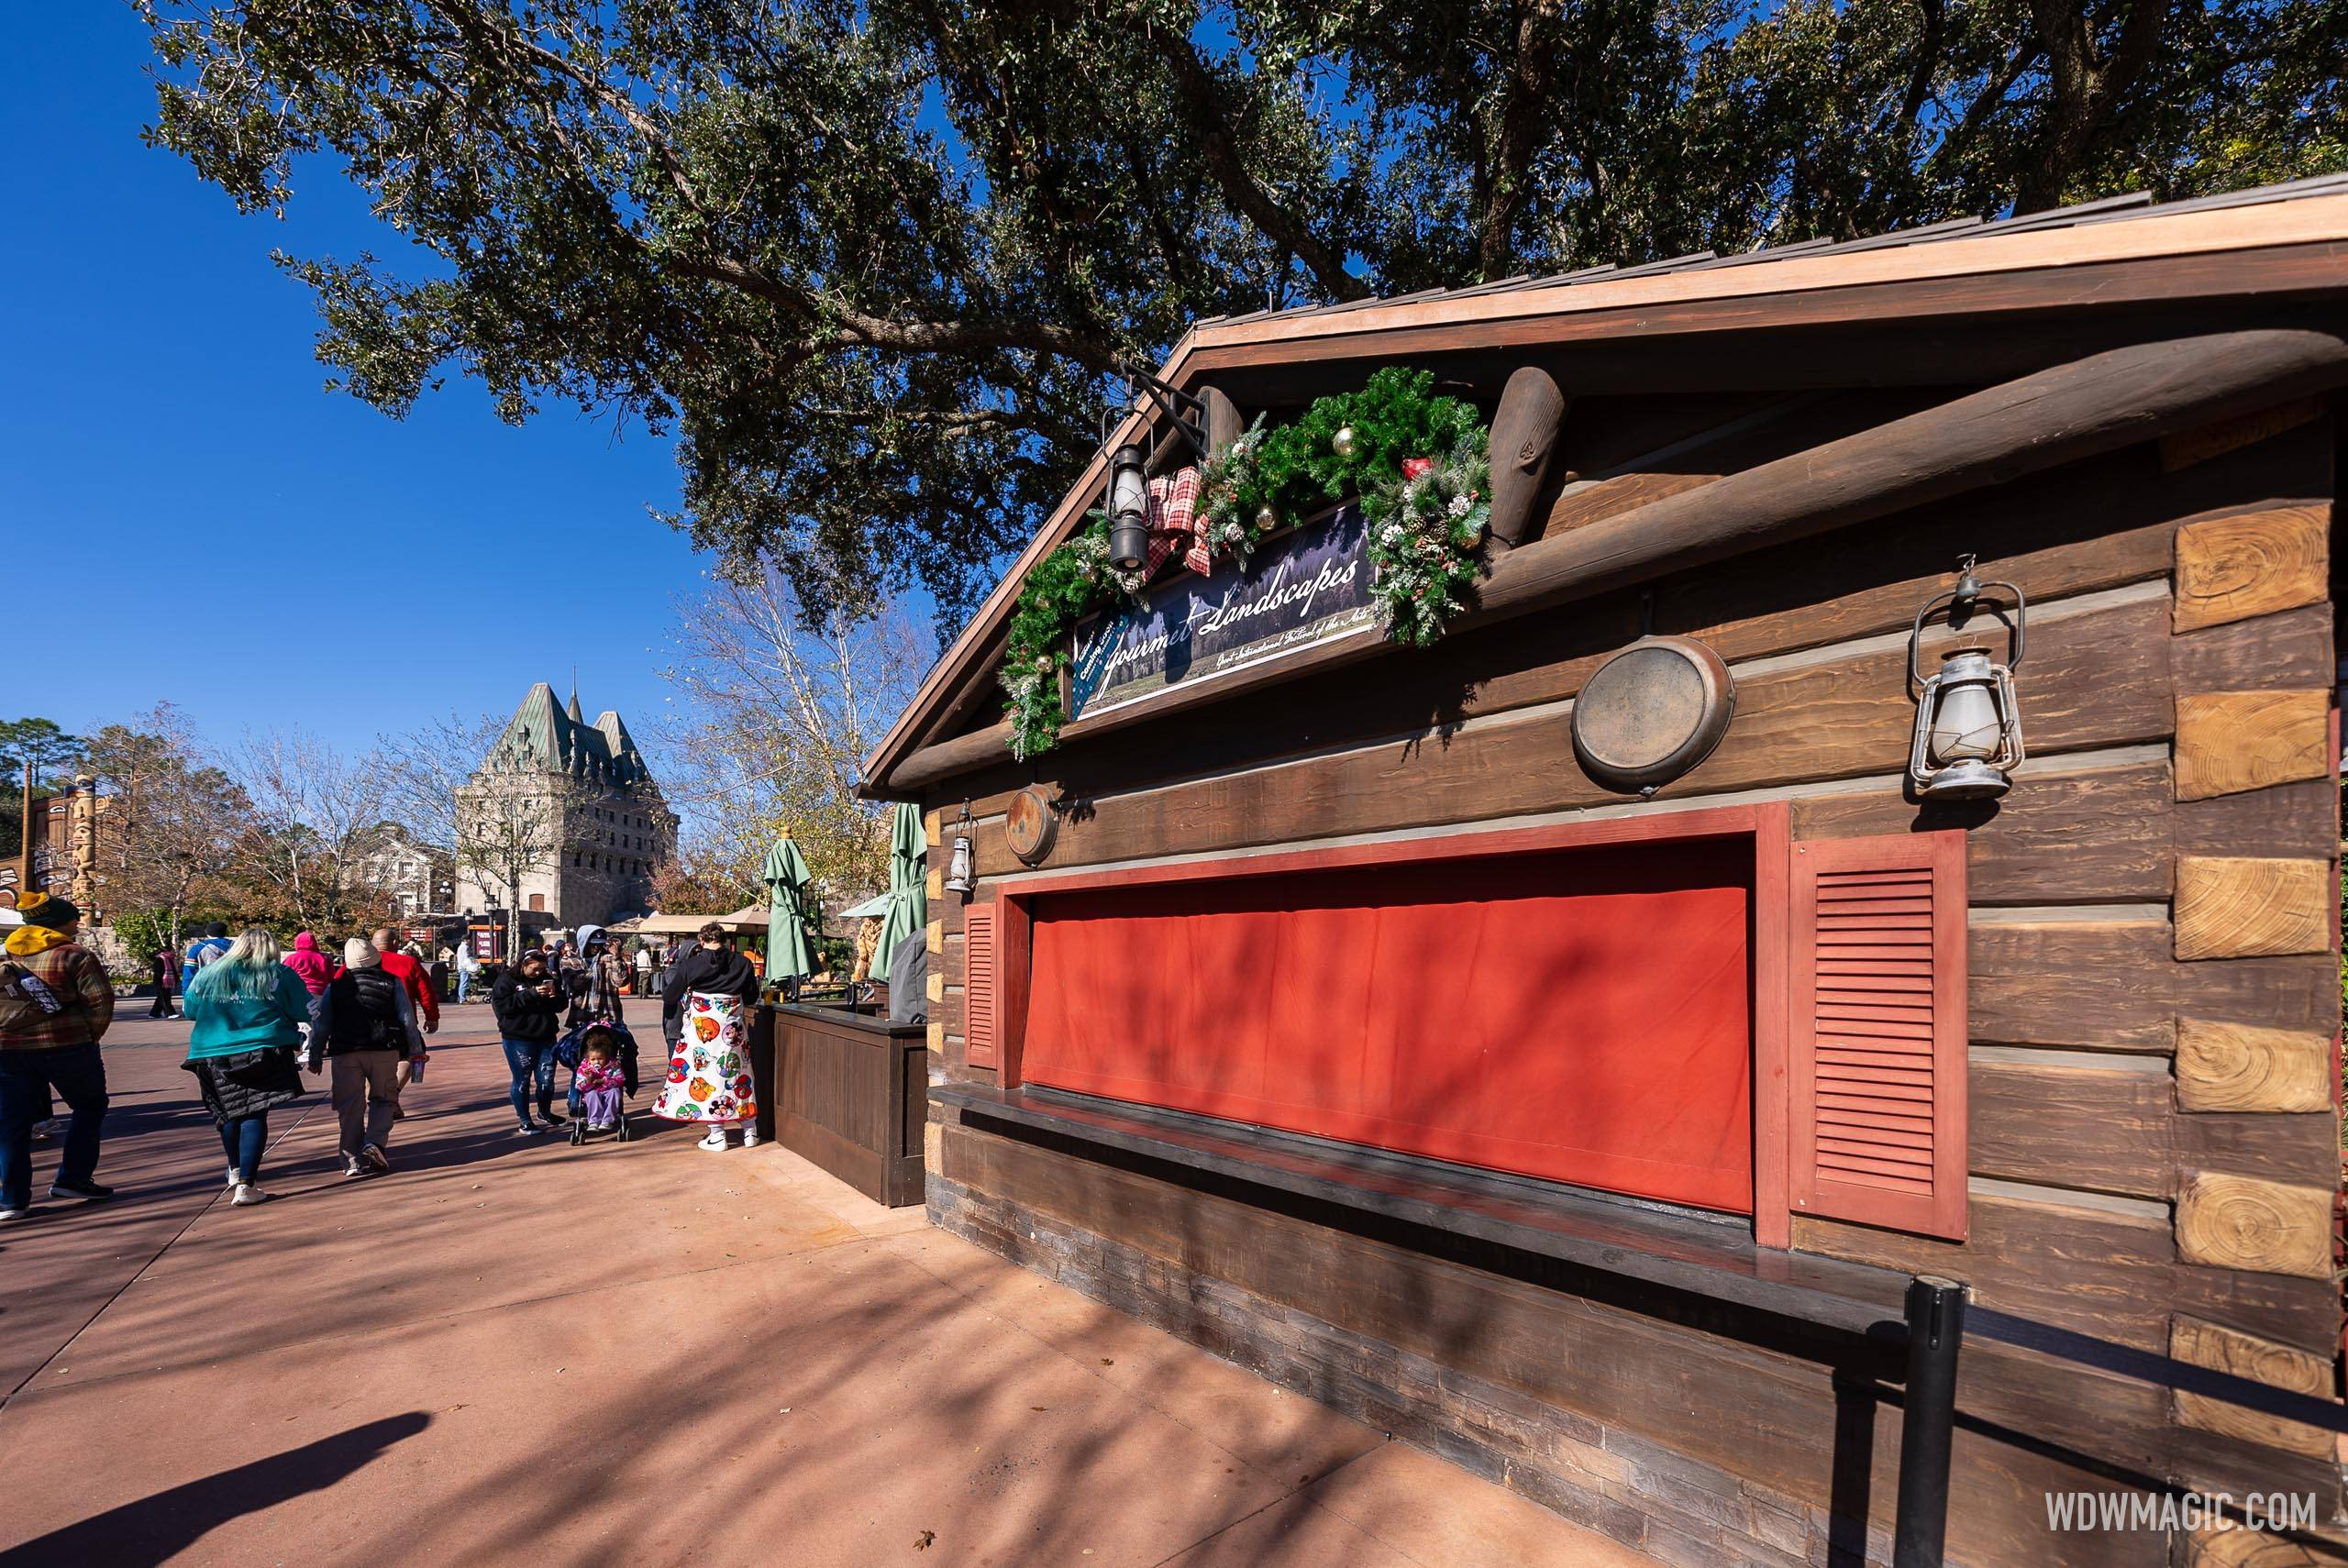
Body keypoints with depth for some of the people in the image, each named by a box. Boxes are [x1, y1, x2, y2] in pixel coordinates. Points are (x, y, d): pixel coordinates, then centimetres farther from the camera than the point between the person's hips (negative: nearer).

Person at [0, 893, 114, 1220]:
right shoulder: (75, 955, -5)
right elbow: (100, 1001, -11)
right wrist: (89, 1038, 3)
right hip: (66, 1046, -4)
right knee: (89, 1107, 15)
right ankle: (72, 1179, 11)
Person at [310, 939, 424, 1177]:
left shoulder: (335, 987, 6)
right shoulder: (392, 983, 4)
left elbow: (320, 1024, 6)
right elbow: (407, 1019, 2)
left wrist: (315, 1057, 14)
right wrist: (415, 1051, 8)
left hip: (345, 1053, 1)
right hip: (384, 1050, -1)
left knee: (350, 1107, 7)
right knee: (382, 1098, 13)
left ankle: (352, 1160, 7)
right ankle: (374, 1141, -9)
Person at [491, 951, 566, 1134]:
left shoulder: (546, 979, 13)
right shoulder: (506, 981, -2)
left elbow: (561, 1005, 17)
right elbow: (502, 1005, -17)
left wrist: (554, 996, -6)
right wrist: (531, 994, -23)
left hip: (546, 1038, 5)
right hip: (518, 1040, -4)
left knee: (547, 1079, 6)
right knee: (522, 1080, 0)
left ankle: (545, 1113, 28)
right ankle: (524, 1121, 12)